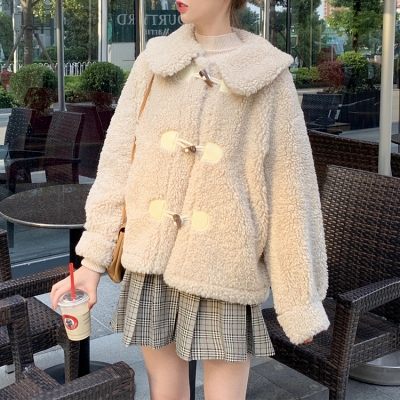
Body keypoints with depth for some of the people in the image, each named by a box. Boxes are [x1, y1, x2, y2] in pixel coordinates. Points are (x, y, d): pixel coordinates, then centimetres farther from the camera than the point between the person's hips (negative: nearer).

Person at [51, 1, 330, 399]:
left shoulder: (267, 76, -4)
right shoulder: (155, 62, 4)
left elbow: (288, 190, -4)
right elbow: (117, 161, 2)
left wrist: (299, 303, -2)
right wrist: (92, 260, -3)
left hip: (221, 274, -3)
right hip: (152, 268, 3)